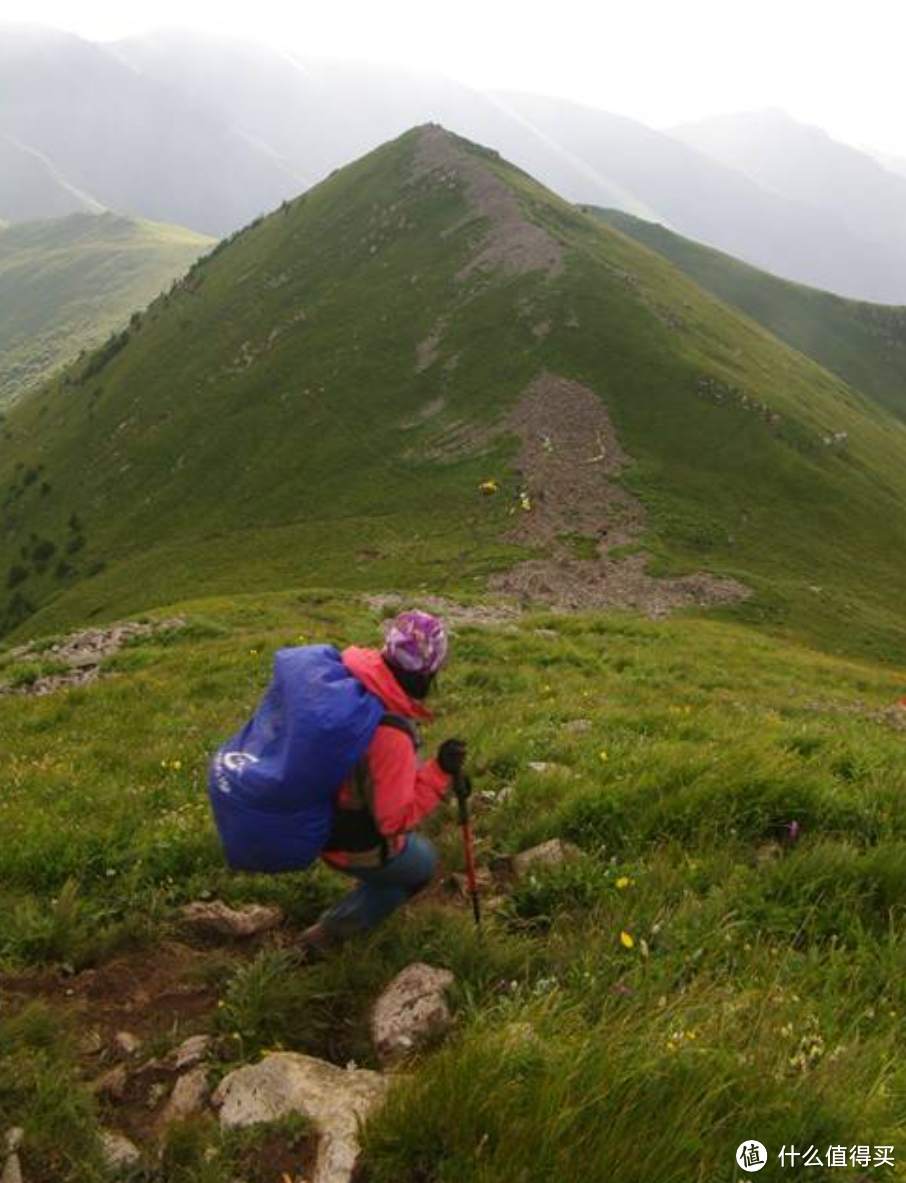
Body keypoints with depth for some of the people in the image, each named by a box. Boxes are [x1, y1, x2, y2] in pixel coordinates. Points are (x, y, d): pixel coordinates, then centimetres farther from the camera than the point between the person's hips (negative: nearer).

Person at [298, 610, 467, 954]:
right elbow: (394, 819, -30)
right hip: (356, 846, -6)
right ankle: (330, 933, 19)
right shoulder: (391, 736, -39)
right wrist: (440, 773, -28)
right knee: (421, 866, 23)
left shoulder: (350, 670, -19)